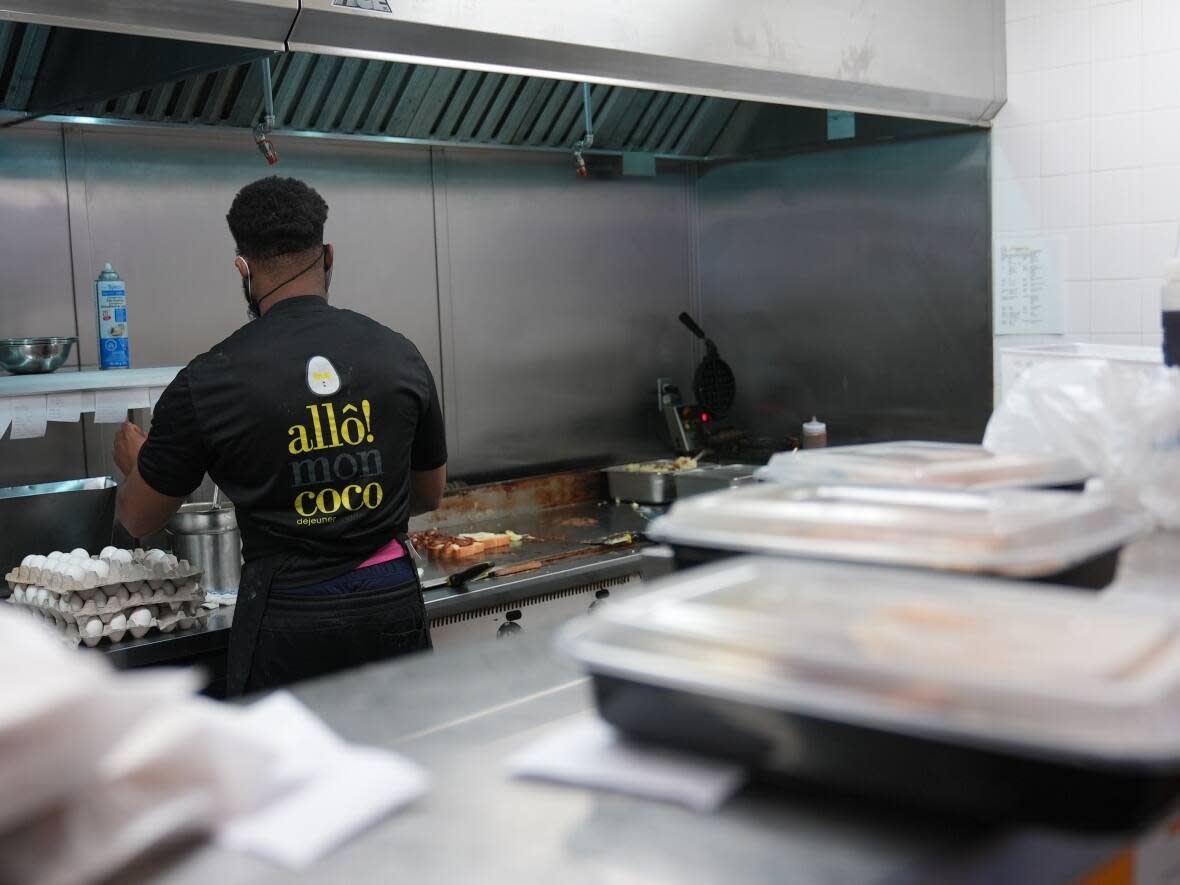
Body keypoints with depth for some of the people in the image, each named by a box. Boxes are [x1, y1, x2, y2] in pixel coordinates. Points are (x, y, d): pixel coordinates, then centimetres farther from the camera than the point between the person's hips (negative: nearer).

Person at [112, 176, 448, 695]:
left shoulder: (208, 381, -11)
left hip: (287, 618, -3)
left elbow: (139, 520, 4)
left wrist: (134, 464, 26)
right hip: (393, 605, 3)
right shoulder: (400, 356, -2)